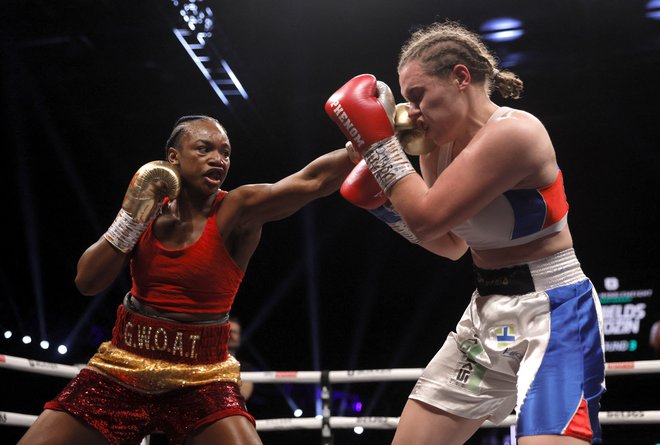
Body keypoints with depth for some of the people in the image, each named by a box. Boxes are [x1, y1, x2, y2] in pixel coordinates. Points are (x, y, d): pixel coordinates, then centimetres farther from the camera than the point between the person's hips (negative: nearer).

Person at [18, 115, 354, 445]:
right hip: (122, 369, 3)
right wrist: (132, 217, -10)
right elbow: (87, 282, -1)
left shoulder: (239, 209, -9)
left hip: (201, 382, -3)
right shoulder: (151, 208, 3)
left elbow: (314, 179, -23)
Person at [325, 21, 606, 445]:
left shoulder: (513, 132, -21)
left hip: (553, 314, -9)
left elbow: (427, 218, -23)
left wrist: (378, 141, -14)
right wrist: (386, 204, 6)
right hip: (487, 314, 9)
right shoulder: (439, 144, 5)